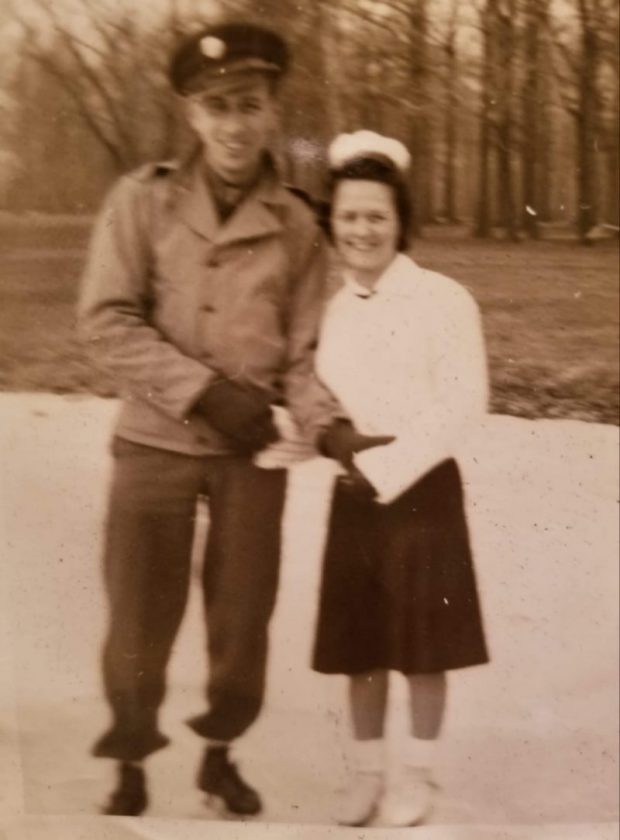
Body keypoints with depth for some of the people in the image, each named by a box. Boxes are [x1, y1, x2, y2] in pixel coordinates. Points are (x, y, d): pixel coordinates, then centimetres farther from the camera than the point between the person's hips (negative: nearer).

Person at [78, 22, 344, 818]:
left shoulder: (297, 225, -1)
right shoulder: (142, 198, -5)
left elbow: (304, 351, 1)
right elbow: (106, 319, -10)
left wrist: (323, 424, -18)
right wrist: (204, 390, -17)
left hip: (252, 450, 2)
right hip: (155, 442, -1)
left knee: (243, 617, 11)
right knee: (139, 618, 6)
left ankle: (221, 754, 33)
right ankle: (130, 769, 25)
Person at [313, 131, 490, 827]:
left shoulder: (444, 300, -9)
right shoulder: (328, 308, 5)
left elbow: (462, 405, -13)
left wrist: (387, 468, -15)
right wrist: (332, 441, -13)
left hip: (422, 489, -4)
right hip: (353, 492, 4)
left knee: (422, 641, 5)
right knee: (359, 639, 10)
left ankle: (416, 772, 21)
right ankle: (367, 768, 26)